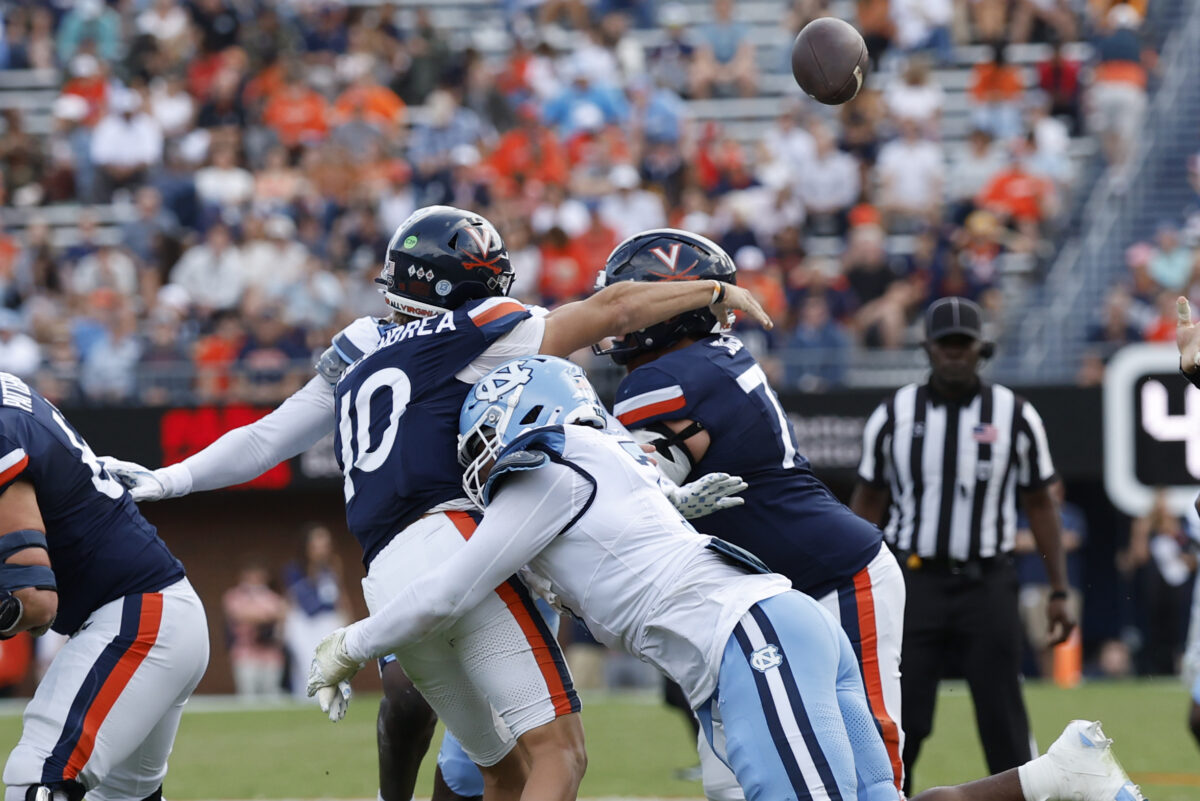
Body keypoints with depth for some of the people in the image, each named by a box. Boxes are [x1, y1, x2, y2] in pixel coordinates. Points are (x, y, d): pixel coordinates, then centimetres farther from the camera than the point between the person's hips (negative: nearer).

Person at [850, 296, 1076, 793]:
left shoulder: (1015, 416, 2)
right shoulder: (893, 416, 3)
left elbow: (1040, 504, 7)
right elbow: (867, 503, 10)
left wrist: (1059, 592, 3)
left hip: (988, 584, 0)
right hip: (915, 583, 0)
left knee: (1004, 724, -2)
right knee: (899, 722, -3)